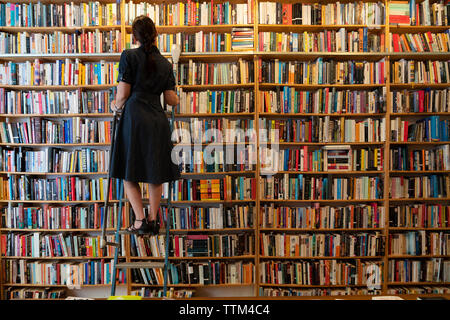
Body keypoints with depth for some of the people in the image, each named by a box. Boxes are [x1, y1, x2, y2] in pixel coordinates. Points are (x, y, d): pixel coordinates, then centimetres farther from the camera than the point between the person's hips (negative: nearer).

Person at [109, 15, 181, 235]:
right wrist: (177, 100, 32)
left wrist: (117, 105, 17)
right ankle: (153, 220, 18)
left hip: (134, 118, -4)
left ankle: (140, 221, 4)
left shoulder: (129, 56, 0)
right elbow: (171, 99, 8)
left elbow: (123, 94, -5)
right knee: (156, 173, 12)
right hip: (158, 120, 4)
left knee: (129, 173, 7)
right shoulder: (165, 63, 10)